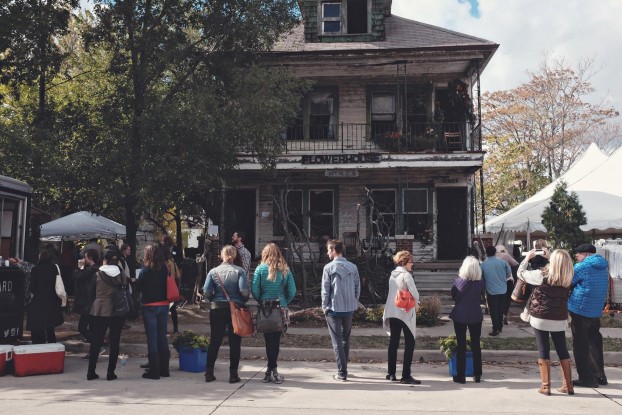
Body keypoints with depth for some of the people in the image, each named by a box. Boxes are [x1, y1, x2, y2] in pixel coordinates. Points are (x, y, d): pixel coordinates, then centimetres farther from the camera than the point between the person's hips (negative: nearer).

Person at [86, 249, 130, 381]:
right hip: (117, 312, 0)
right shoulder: (122, 275, -2)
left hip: (99, 312, 0)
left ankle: (91, 372, 12)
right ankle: (111, 373, 5)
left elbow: (92, 291, 3)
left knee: (96, 342, 8)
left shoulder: (97, 275, -4)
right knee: (114, 343, 5)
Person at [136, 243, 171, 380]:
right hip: (164, 305, 4)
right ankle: (164, 369, 19)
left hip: (150, 307, -4)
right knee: (162, 337, 13)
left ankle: (154, 371, 4)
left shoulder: (145, 270, -12)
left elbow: (138, 286, -3)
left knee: (152, 339, 1)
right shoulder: (164, 269, 0)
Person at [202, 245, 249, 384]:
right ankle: (233, 374, 7)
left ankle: (209, 373, 13)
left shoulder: (213, 271, 0)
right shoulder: (239, 271, -5)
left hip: (217, 308, 2)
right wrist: (243, 302, 3)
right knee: (234, 342, 5)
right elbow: (244, 290, -15)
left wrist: (214, 300, 12)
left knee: (215, 341, 10)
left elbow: (207, 291, -6)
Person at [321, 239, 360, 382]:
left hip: (334, 309, -4)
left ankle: (342, 373, 0)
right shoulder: (353, 267, 2)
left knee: (337, 341, 2)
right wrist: (354, 303, 15)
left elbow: (325, 290, -10)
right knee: (346, 339, 18)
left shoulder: (329, 267, -11)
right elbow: (358, 288, 5)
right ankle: (343, 368, 26)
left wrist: (324, 307, 2)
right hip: (349, 308, 5)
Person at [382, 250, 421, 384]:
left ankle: (391, 373, 16)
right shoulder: (406, 275, -12)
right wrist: (415, 305, -1)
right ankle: (406, 375, -4)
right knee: (409, 343, -1)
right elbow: (415, 294, -20)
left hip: (392, 313, 7)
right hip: (405, 312, -7)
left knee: (393, 343, 13)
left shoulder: (392, 275, 10)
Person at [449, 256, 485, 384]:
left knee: (461, 345, 6)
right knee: (476, 344, 12)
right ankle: (477, 375, 17)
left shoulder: (458, 281, -12)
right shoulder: (481, 283, -11)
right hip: (476, 316, 1)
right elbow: (483, 296, 7)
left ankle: (460, 375, 9)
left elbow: (453, 296, 2)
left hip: (459, 316, -1)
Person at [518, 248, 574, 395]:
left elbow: (521, 273, -1)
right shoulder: (568, 278, -1)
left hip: (541, 318, -4)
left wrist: (528, 257, 11)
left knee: (543, 350, 3)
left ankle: (545, 386, 5)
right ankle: (568, 385, 18)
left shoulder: (541, 275, -14)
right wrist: (549, 258, 23)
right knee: (562, 350, 13)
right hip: (560, 319, 4)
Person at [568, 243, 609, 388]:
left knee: (580, 344, 1)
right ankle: (599, 375, 20)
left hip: (580, 309, -7)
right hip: (596, 311, 7)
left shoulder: (582, 267, -13)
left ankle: (586, 378, 2)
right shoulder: (603, 267, 11)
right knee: (595, 342, 16)